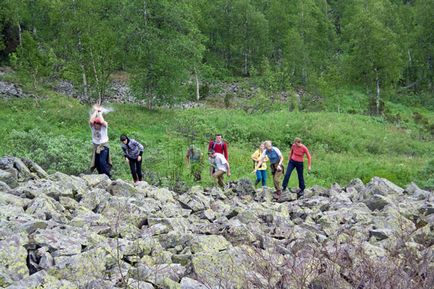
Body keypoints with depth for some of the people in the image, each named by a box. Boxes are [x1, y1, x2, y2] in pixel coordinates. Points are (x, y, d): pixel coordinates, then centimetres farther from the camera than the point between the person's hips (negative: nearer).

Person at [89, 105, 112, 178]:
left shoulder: (104, 126, -9)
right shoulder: (92, 127, -2)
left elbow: (102, 121, -31)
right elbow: (91, 121, -22)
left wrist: (100, 112, -16)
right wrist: (95, 111, -13)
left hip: (103, 146, -5)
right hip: (95, 147, 5)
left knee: (102, 162, -19)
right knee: (97, 163, 3)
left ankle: (108, 176, -13)